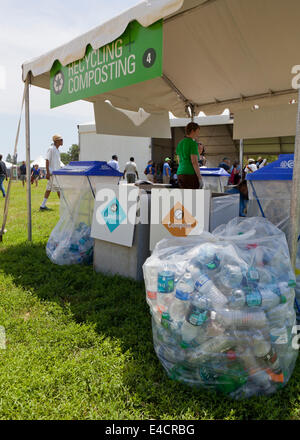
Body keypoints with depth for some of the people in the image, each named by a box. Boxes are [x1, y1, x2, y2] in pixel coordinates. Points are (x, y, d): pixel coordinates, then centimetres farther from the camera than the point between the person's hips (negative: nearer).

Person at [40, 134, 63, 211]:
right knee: (58, 188, -7)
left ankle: (43, 205, 13)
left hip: (56, 172, 9)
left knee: (49, 189, 9)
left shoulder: (57, 150, 17)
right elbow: (47, 161, -15)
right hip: (52, 173, -9)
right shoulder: (51, 149, -11)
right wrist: (47, 173, -21)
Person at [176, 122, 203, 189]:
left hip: (181, 175, 8)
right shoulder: (193, 143, -12)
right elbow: (194, 162, -19)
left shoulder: (180, 144, 14)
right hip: (191, 176, -8)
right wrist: (200, 179, -15)